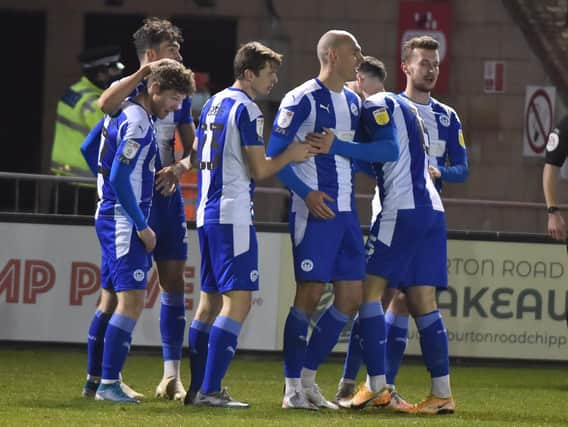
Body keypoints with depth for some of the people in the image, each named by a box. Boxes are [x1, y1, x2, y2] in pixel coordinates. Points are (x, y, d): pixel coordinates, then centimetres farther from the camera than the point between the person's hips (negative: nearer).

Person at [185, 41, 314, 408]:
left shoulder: (213, 104, 16)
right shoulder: (247, 109, -12)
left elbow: (197, 156, 24)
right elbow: (259, 170, -13)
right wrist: (290, 156, -4)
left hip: (207, 213, 10)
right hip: (233, 216, -10)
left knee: (211, 301, 13)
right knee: (238, 301, -10)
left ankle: (199, 388, 14)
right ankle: (211, 390, -15)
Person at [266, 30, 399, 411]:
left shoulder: (353, 101, 14)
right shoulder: (302, 100, -8)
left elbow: (389, 149, 3)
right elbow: (274, 155, -11)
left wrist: (337, 145, -10)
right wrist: (306, 193, -21)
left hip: (346, 212, 8)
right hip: (314, 211, -8)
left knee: (351, 297, 6)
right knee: (309, 295, -7)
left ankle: (308, 378, 16)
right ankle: (293, 389, 0)